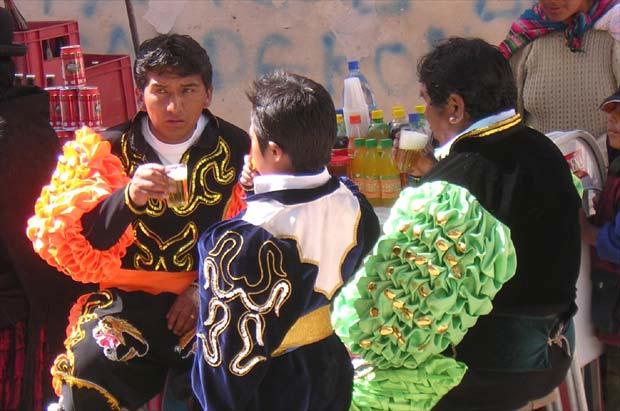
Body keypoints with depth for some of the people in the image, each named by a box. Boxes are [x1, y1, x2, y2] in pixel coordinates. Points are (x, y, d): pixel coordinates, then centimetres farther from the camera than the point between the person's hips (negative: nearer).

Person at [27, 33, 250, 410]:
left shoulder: (238, 149, 2)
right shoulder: (110, 150, 3)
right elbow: (86, 243, -5)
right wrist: (128, 197, -24)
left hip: (209, 298, 0)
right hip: (127, 298, 1)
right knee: (85, 379, -27)